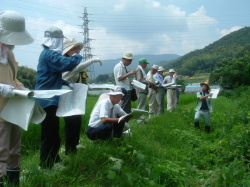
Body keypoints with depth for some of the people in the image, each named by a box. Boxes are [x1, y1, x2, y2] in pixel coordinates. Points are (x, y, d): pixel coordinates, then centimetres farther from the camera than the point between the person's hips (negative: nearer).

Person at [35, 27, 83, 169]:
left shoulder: (47, 53, 17)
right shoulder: (50, 54, -17)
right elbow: (68, 64, -30)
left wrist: (66, 83, 14)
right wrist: (78, 57, -9)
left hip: (49, 100, 11)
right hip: (47, 100, -11)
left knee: (52, 133, 20)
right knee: (49, 135, -5)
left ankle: (54, 160, 33)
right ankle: (45, 166, 2)